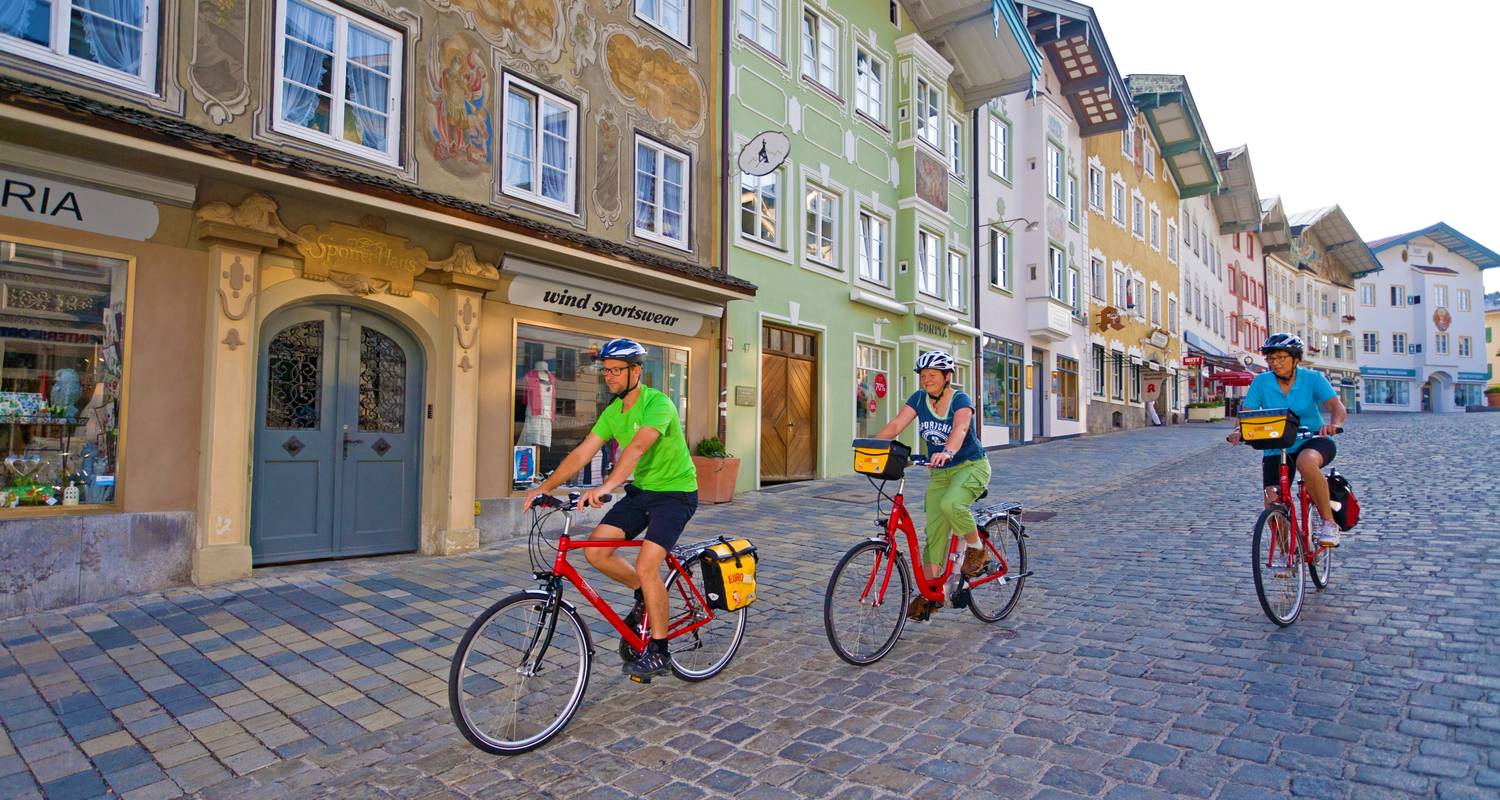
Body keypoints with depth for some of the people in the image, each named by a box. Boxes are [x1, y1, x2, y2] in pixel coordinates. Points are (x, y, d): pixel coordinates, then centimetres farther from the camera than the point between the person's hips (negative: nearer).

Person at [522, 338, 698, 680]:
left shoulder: (657, 403, -21)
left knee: (646, 566, -19)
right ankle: (646, 595, 19)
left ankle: (659, 654, -1)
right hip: (640, 490, 7)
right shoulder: (612, 411, 3)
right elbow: (581, 453, -1)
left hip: (675, 492, -7)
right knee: (595, 550, -7)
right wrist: (544, 487, -10)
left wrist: (606, 487, -51)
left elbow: (638, 446, -38)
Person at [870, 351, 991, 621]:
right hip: (940, 473, 5)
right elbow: (896, 425, -14)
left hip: (971, 466, -5)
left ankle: (976, 548, -6)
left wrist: (947, 452, -57)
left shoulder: (961, 400, -16)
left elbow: (960, 428, -36)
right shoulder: (919, 398, -2)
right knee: (933, 532, 0)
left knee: (950, 504, -34)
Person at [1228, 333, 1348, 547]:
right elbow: (1246, 413, -11)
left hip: (1312, 441, -2)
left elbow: (1337, 406, -20)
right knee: (1273, 505, -7)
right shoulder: (1261, 382, -5)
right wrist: (1239, 431, -32)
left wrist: (1334, 424, -42)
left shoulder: (1312, 379, -8)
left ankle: (1328, 522, -20)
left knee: (1306, 462, -39)